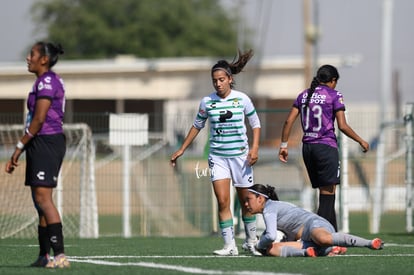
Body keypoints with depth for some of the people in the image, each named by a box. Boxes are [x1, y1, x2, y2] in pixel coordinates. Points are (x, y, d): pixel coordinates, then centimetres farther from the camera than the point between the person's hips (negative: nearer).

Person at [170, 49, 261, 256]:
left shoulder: (242, 99, -4)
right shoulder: (207, 102, 0)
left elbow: (255, 124, 5)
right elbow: (197, 126, 14)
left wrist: (254, 148, -7)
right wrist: (181, 150, 14)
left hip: (240, 155, 0)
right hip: (218, 156, 1)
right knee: (222, 200, -12)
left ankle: (251, 242, 26)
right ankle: (230, 246, -10)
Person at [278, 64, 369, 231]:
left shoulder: (304, 95, 11)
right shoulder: (334, 96, -4)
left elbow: (289, 121, 6)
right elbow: (342, 126, -9)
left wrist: (283, 145, 12)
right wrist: (361, 141, 3)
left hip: (307, 147, 6)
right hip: (326, 147, -6)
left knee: (325, 193, 13)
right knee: (328, 194, -5)